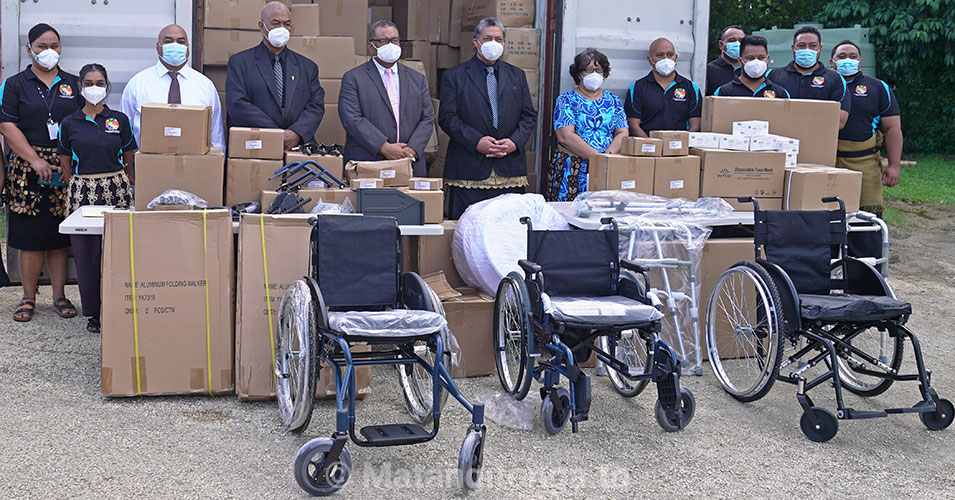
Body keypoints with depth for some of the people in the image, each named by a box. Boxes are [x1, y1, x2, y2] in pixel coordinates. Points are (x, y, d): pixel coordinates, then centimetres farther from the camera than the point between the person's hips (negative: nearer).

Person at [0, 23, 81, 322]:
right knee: (30, 235, -1)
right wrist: (36, 161, -12)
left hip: (66, 170, 2)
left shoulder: (73, 84, 13)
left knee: (60, 234, 3)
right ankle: (28, 298, 9)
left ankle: (59, 295, 12)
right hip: (28, 170, -2)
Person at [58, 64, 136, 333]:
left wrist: (121, 185, 8)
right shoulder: (69, 124, 6)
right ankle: (93, 313, 12)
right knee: (86, 253, 2)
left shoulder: (120, 120, 5)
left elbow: (129, 160, 11)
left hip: (117, 190, 0)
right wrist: (76, 188, 9)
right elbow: (65, 164, 12)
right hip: (82, 192, 0)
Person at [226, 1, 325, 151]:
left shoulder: (307, 67, 19)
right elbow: (237, 105, -3)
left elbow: (316, 105, 9)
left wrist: (297, 133, -11)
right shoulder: (239, 63, 9)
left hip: (297, 147, 2)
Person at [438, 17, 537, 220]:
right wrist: (476, 141, -15)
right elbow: (447, 118, -2)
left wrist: (515, 142, -6)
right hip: (469, 170, -3)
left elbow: (529, 116, 13)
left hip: (510, 171, 3)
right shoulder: (454, 76, 6)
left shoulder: (517, 76, 17)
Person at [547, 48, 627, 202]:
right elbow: (565, 136, -9)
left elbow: (623, 134, 7)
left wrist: (609, 155, -13)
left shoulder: (613, 101, 16)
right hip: (572, 169, -3)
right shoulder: (567, 100, 3)